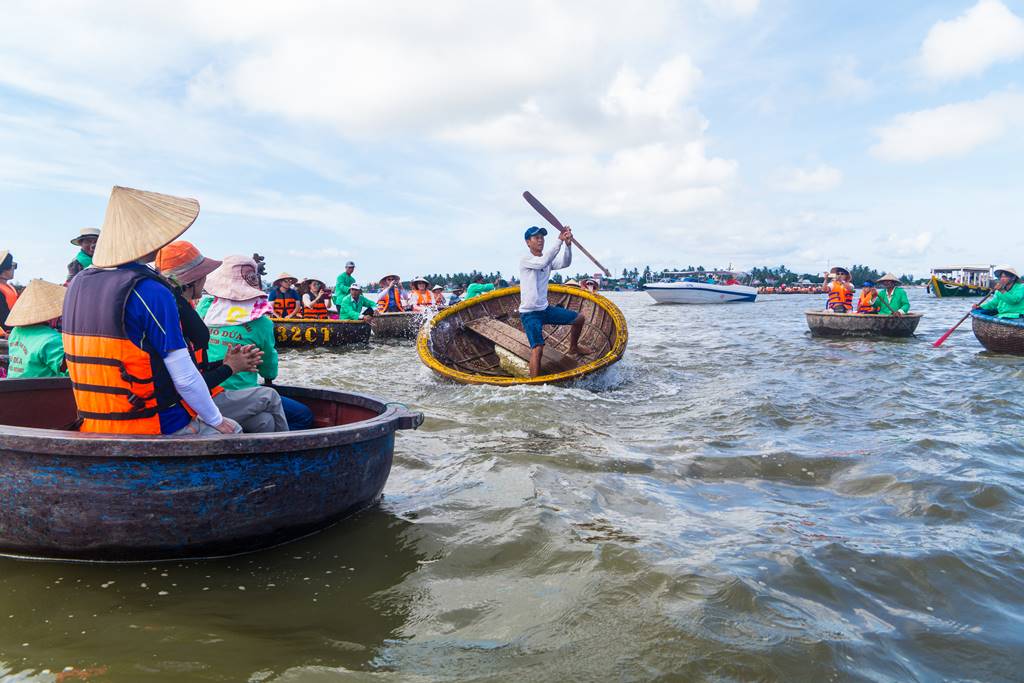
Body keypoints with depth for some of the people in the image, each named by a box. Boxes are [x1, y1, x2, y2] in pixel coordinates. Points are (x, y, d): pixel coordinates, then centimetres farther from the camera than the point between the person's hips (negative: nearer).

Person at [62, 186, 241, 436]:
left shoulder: (77, 285, 6)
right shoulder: (151, 292, -20)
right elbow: (185, 377, -20)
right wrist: (215, 420, -5)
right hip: (159, 429, -8)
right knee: (233, 432, 11)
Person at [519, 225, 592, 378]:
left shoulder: (548, 261, 8)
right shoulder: (525, 261, -13)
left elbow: (565, 263, -10)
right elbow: (543, 262, -33)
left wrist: (568, 244, -26)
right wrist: (560, 241, -33)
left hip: (545, 309, 8)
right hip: (529, 313, -8)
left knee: (579, 318, 17)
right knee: (538, 349, -24)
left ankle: (573, 348, 39)